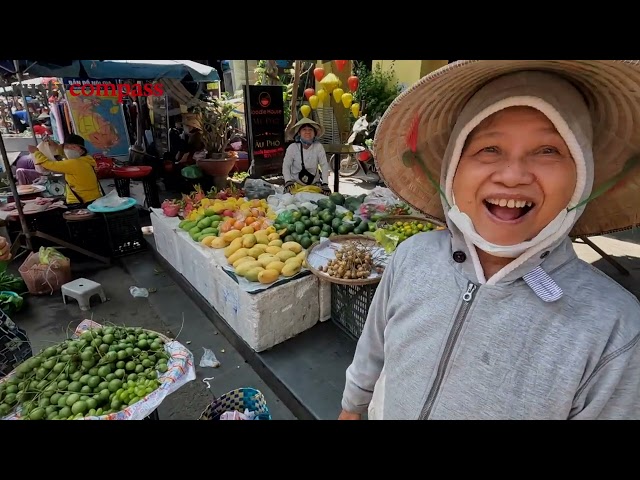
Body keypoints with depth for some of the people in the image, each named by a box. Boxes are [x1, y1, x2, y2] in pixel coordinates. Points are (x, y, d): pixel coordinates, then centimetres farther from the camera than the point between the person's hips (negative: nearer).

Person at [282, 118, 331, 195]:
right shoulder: (292, 147, -10)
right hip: (296, 184, 0)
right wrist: (288, 181, -18)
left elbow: (324, 166, -8)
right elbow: (286, 166, -5)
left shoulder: (318, 147, -10)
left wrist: (325, 184, -14)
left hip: (314, 184, 0)